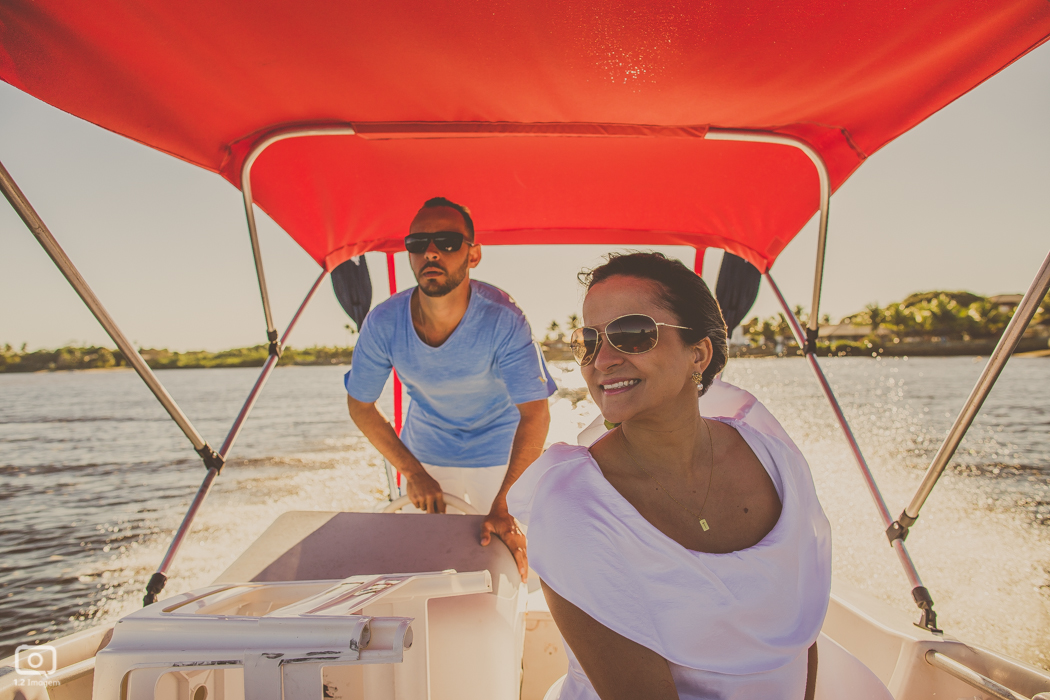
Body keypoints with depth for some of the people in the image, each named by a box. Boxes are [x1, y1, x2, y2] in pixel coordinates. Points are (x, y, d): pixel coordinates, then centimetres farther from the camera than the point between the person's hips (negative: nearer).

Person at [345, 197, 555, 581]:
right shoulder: (383, 323, -25)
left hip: (496, 449, -2)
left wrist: (504, 506, -42)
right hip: (423, 449, 2)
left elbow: (535, 414, -33)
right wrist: (412, 473, -16)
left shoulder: (502, 318, -32)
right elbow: (360, 405, -10)